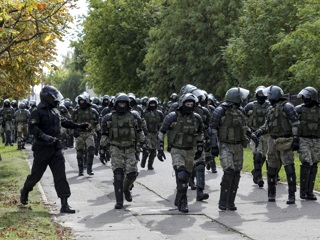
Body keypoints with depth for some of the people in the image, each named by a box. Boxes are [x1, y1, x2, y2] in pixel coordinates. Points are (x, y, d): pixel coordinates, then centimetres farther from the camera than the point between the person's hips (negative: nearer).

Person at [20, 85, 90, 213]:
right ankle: (24, 192, 37)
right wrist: (45, 137, -35)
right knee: (36, 174, 7)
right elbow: (33, 127, -22)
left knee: (60, 175, -2)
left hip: (56, 149, 6)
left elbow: (63, 121, 28)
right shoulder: (38, 112, -12)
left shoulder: (55, 111, 12)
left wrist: (79, 126, 28)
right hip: (42, 149, -6)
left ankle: (64, 204, -4)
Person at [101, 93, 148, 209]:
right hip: (116, 149, -2)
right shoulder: (109, 118, 1)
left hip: (130, 149, 2)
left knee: (132, 173, -5)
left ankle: (126, 189, 29)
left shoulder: (133, 116, 5)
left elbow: (139, 131, 16)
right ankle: (119, 201, -5)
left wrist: (143, 143, 10)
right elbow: (104, 134, 9)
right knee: (118, 175, -10)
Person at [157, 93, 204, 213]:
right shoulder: (172, 117, -9)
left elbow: (200, 134, 18)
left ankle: (179, 200, 29)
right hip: (176, 150, -5)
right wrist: (160, 149, -4)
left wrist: (200, 150, 17)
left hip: (190, 151, 5)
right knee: (181, 174, -21)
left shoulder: (196, 118, 3)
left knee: (186, 176, 11)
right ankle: (182, 202, -18)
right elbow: (161, 132, -2)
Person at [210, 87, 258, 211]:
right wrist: (214, 143, -16)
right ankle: (223, 202, -9)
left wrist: (252, 135, 15)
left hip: (238, 146, 7)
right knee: (229, 171, -18)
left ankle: (230, 203, 11)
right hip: (225, 146, -6)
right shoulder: (221, 111, -11)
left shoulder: (239, 111, 8)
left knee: (236, 174, 3)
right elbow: (213, 127, -11)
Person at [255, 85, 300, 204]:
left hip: (285, 142, -7)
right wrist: (259, 131, 5)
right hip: (273, 141, 7)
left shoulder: (287, 107, -10)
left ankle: (292, 195, -4)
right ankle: (271, 194, 19)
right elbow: (267, 125, 21)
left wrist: (295, 139, -21)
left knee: (289, 168, -8)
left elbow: (296, 124, -15)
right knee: (271, 168, 9)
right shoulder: (270, 109, 14)